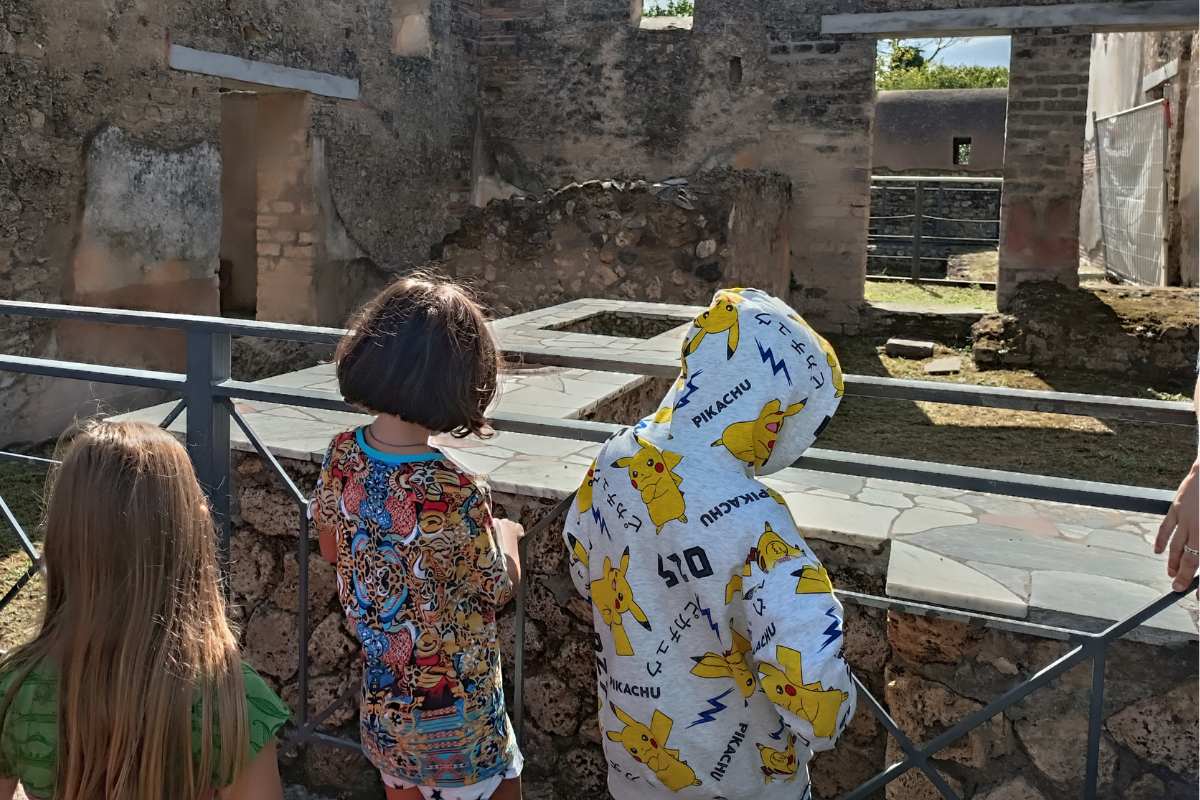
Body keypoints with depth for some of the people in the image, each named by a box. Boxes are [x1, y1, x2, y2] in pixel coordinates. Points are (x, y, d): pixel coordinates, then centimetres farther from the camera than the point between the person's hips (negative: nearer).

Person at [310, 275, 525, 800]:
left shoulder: (341, 456, -15)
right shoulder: (454, 496, -33)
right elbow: (499, 588, -14)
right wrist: (505, 534, 5)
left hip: (381, 693, 6)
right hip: (453, 707, -6)